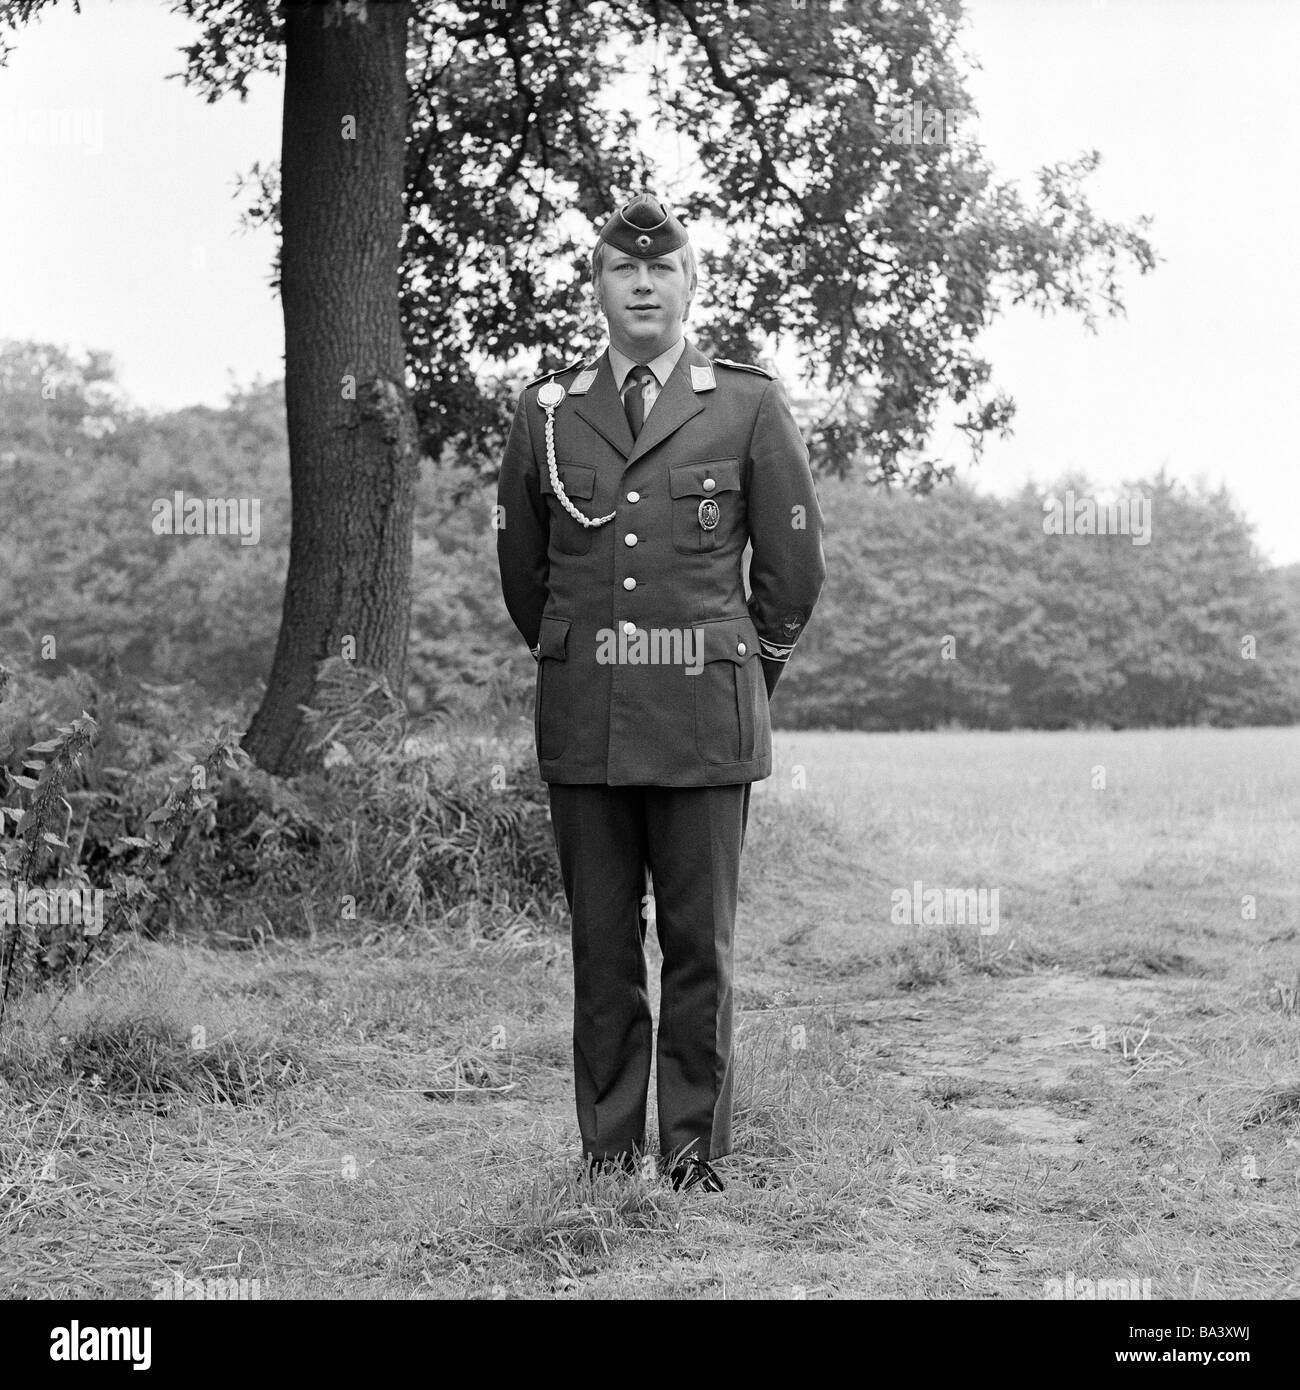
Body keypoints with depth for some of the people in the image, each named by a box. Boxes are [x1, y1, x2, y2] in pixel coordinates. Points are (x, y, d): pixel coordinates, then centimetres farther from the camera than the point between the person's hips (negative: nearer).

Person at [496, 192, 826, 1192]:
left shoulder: (750, 406, 3)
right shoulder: (546, 412, 9)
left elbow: (795, 564, 9)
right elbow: (521, 566, 20)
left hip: (706, 723, -2)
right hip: (582, 724, 2)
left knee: (701, 945, 2)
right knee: (601, 945, 6)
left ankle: (697, 1150, 12)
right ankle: (608, 1149, 15)